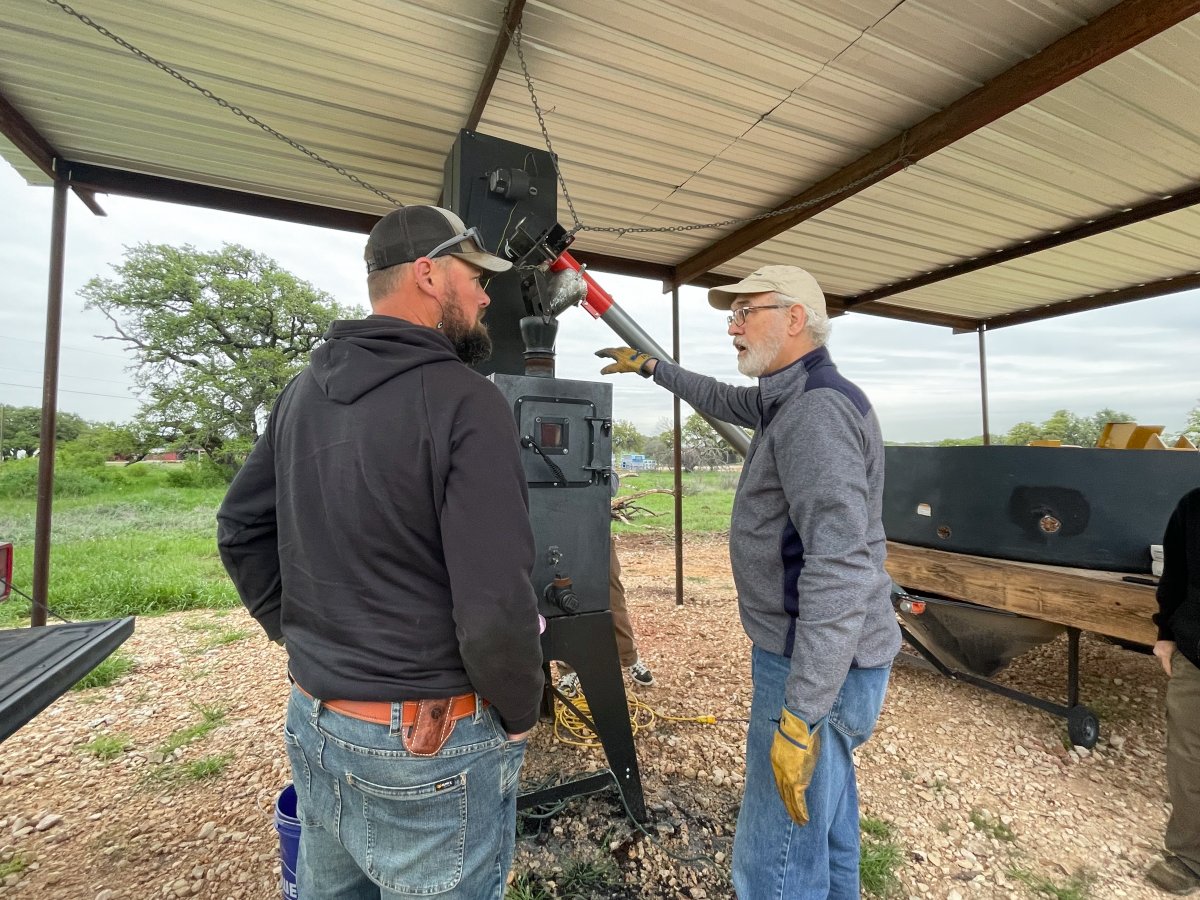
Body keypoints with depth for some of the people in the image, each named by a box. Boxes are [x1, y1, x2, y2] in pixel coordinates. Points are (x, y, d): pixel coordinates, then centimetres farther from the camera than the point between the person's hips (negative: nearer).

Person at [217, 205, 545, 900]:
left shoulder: (306, 389, 3)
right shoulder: (465, 400, -22)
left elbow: (240, 529, 11)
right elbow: (495, 604, -26)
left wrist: (299, 633, 15)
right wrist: (520, 714, -9)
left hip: (312, 721, 7)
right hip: (428, 741, -7)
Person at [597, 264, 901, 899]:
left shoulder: (817, 410, -23)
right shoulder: (791, 398, 9)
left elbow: (840, 570, -30)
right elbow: (723, 400, 28)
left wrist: (800, 715, -28)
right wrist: (652, 366, 33)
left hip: (815, 666, -10)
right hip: (820, 655, 10)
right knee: (823, 814, 26)